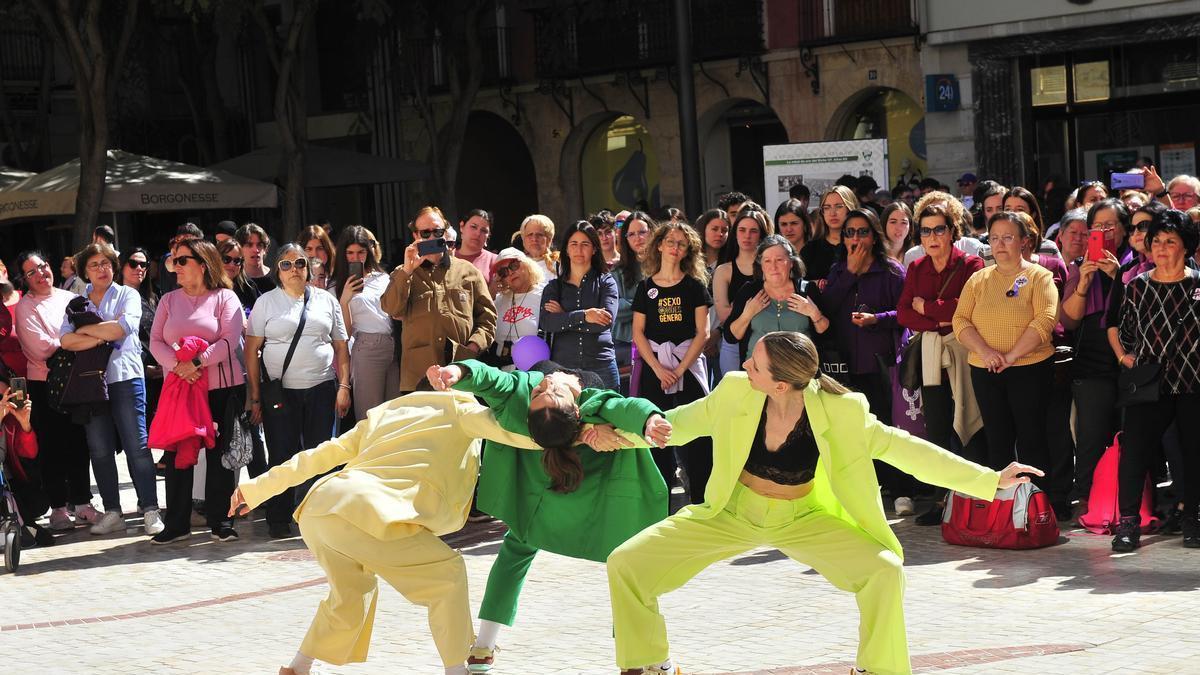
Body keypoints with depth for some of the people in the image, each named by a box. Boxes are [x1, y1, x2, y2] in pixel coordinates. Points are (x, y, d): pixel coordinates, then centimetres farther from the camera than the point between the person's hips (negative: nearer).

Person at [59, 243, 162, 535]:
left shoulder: (127, 295, 7)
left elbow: (125, 327, -12)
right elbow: (66, 340, -2)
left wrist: (86, 329, -2)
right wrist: (104, 336, -12)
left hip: (125, 376, -3)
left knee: (137, 445, -9)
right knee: (100, 450, 2)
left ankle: (150, 511, -9)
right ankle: (112, 512, 9)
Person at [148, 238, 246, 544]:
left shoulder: (225, 297, 0)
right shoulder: (169, 300, 11)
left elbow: (230, 341, -9)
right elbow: (155, 341, 4)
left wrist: (197, 362, -18)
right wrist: (178, 365, -14)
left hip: (221, 387, -3)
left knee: (219, 453, 3)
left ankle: (220, 521, 11)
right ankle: (177, 523, 8)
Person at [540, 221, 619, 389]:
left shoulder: (606, 282, 8)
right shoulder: (553, 287, 12)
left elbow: (606, 321, -8)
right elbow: (545, 323, -5)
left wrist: (564, 318, -4)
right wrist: (583, 316, -13)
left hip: (601, 368, -1)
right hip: (561, 367, 1)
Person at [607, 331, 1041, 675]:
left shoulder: (839, 412, -23)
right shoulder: (735, 393, -19)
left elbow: (903, 449, -17)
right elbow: (680, 423, -1)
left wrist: (991, 480, -21)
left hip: (804, 519, -1)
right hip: (732, 514, 2)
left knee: (885, 571, -24)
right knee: (627, 565, -12)